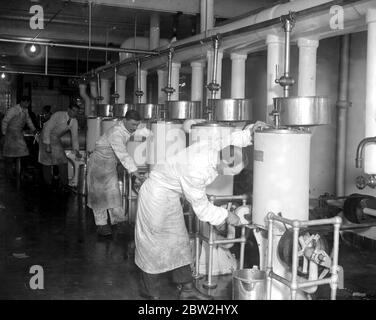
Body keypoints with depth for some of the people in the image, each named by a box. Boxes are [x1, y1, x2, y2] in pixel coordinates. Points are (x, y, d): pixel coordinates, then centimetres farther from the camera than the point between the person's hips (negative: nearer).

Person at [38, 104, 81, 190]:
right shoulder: (58, 115, -26)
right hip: (46, 137, -5)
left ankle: (64, 185, 2)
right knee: (47, 161, -3)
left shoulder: (74, 121, -9)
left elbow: (75, 136, -5)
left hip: (56, 139, 5)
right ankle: (48, 185, 9)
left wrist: (76, 150, -14)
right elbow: (47, 129, -24)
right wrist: (47, 145, -27)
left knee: (63, 161, -5)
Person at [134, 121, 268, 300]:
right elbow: (200, 207, -23)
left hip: (170, 196, 9)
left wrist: (250, 132, -13)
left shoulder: (214, 146, -15)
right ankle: (150, 293, 19)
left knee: (178, 241, 12)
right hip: (157, 196, -9)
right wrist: (226, 216, -13)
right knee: (153, 243, 3)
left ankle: (187, 289, 21)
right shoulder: (196, 171, -35)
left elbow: (232, 140, 6)